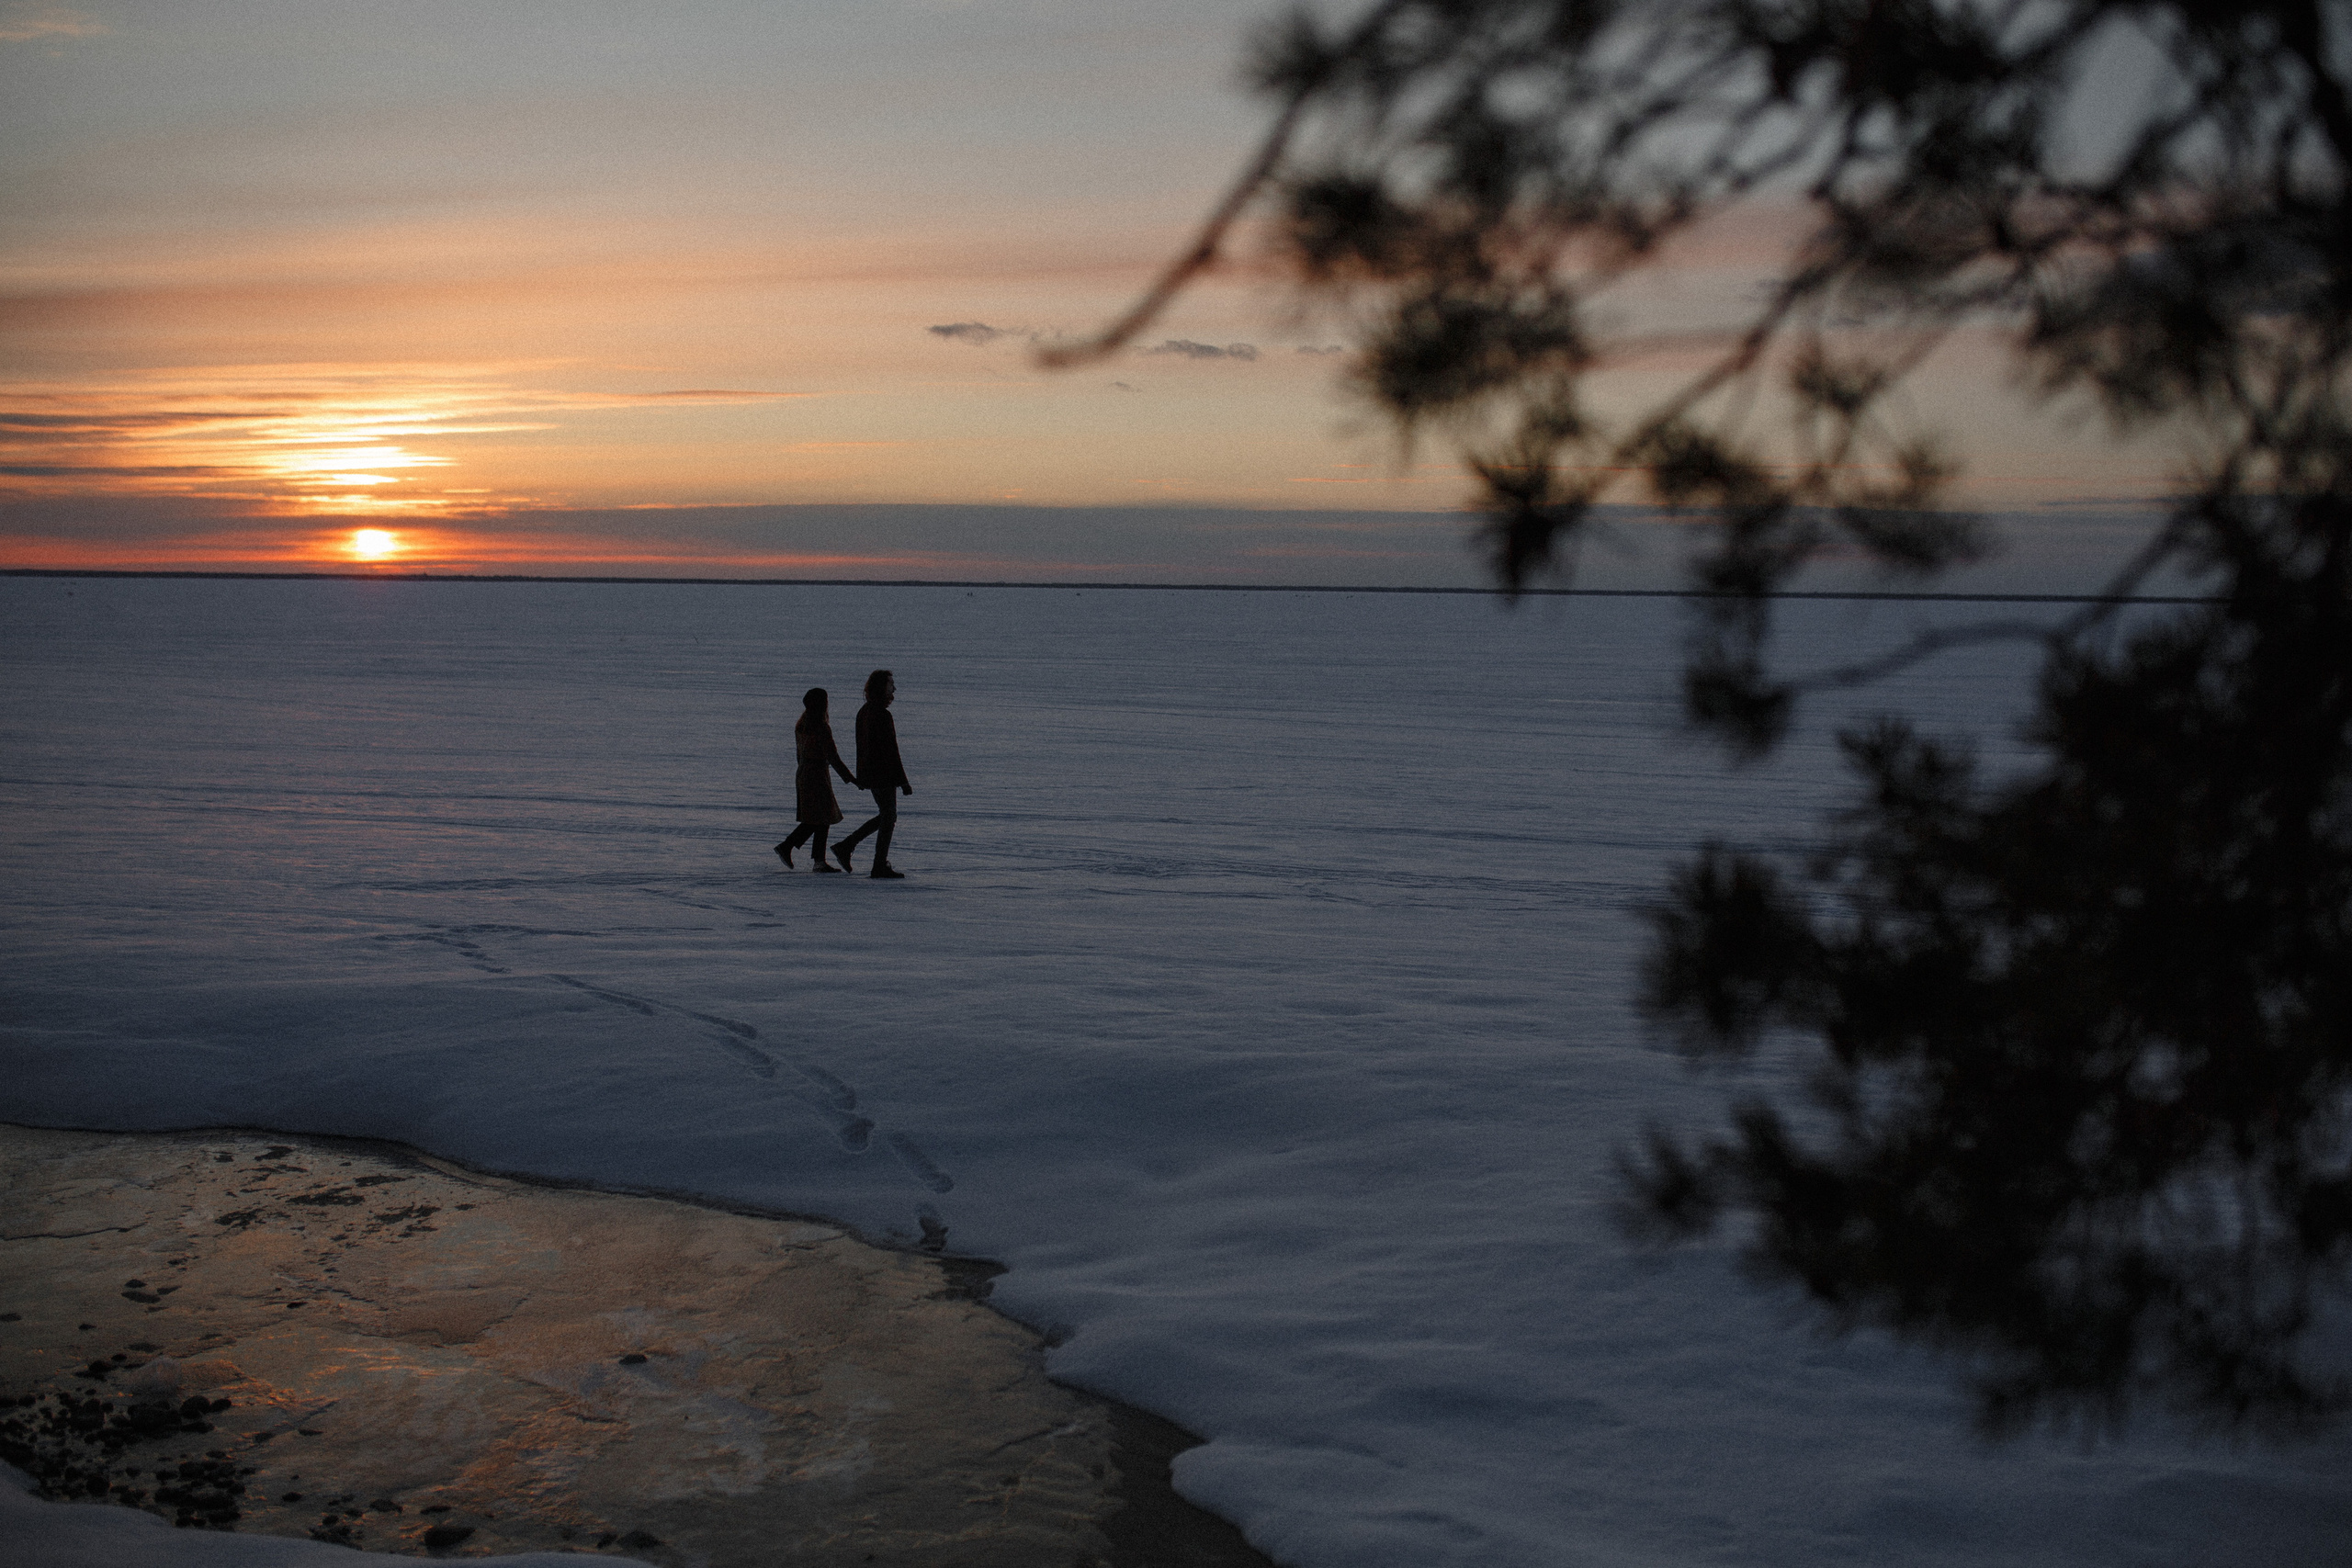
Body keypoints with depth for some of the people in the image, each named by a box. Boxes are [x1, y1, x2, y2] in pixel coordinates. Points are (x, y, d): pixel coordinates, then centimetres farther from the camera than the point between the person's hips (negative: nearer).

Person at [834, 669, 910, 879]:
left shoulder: (864, 712, 9)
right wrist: (903, 782, -18)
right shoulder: (882, 715, -20)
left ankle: (845, 846, 16)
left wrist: (860, 777, 23)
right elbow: (890, 751, -21)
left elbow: (861, 746, 16)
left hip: (868, 772, 9)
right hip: (883, 773, -9)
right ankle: (879, 867, 6)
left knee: (886, 816, 19)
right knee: (888, 818, 1)